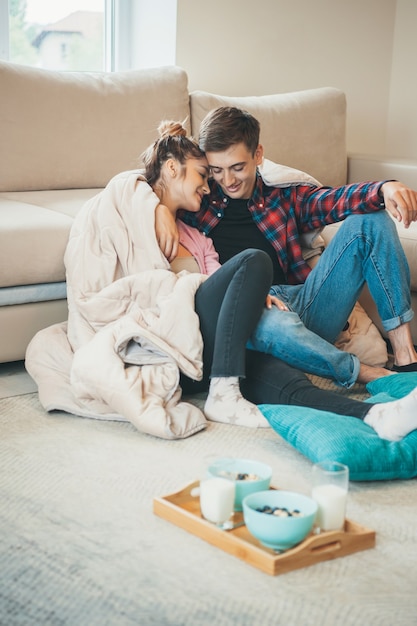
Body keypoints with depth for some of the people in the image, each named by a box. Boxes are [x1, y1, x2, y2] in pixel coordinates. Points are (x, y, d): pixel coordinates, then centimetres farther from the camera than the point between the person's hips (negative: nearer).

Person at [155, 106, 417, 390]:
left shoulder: (284, 197, 20)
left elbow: (333, 200, 2)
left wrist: (385, 189, -19)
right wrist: (160, 207, -10)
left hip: (303, 307, 4)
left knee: (369, 220, -7)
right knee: (276, 323, -42)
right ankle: (377, 377, -18)